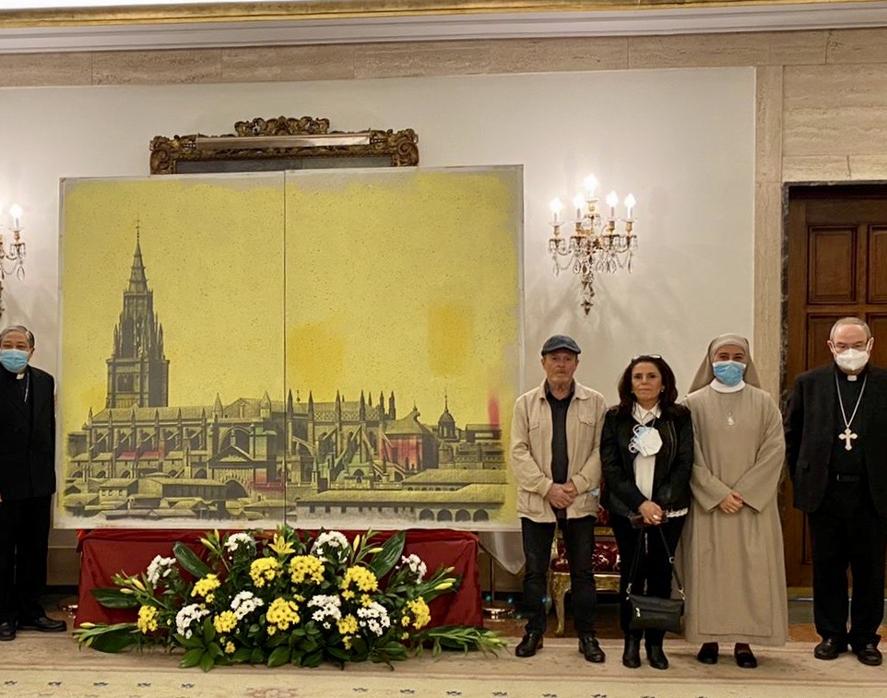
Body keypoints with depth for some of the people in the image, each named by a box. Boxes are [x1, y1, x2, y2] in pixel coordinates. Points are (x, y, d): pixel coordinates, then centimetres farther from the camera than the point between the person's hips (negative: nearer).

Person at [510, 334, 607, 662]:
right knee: (535, 570, 8)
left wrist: (577, 484, -12)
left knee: (583, 571, 7)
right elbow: (519, 452, -2)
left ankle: (587, 635, 18)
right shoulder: (525, 404, 3)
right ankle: (534, 632, 21)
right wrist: (547, 487, -12)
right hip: (536, 501, 0)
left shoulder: (595, 403, 2)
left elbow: (601, 450, -2)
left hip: (580, 502, 0)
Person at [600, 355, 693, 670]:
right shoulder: (615, 418, 3)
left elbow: (684, 464, -2)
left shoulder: (680, 417, 3)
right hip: (627, 511, 0)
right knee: (631, 574, 3)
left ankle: (655, 643, 14)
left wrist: (660, 503, -14)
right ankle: (631, 641, 15)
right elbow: (610, 466, -3)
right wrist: (640, 503, -14)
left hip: (668, 511, 0)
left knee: (660, 574, 2)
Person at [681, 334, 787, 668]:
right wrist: (719, 493, -12)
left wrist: (743, 492, -11)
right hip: (708, 503, -1)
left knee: (751, 569, 1)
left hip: (753, 504, 1)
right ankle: (709, 638, 10)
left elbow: (774, 451, -2)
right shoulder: (695, 403, 2)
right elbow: (690, 457, -3)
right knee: (708, 568, 1)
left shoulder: (763, 402, 5)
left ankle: (744, 641, 9)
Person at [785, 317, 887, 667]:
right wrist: (802, 477, 5)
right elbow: (791, 434, 9)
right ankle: (831, 634, 23)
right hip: (824, 493, 1)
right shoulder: (809, 383, 2)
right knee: (828, 568, 10)